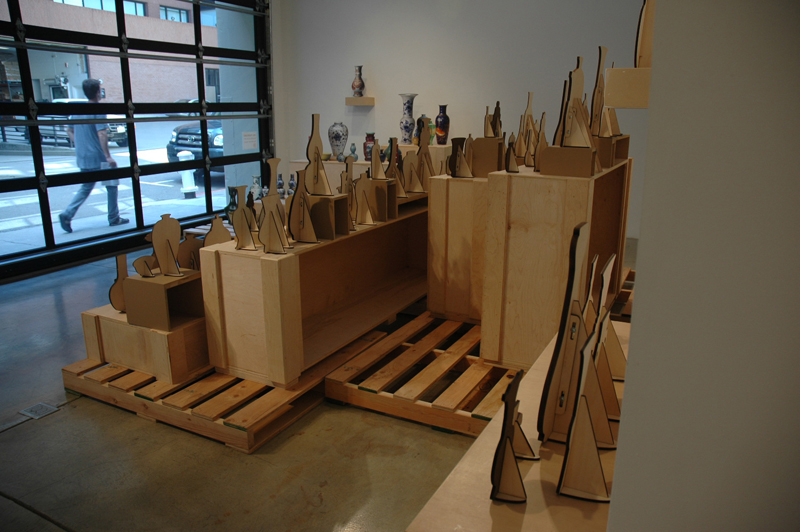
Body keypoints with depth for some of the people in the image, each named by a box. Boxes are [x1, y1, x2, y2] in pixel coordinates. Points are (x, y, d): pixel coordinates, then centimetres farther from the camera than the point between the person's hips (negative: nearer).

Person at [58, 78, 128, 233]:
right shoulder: (98, 110, -14)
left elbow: (70, 130, 17)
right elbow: (102, 134, -22)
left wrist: (79, 146, 20)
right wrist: (108, 156, -20)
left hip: (83, 157, 7)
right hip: (98, 158, -7)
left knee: (86, 188, 16)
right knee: (112, 185, 8)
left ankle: (67, 214, -1)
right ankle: (114, 218, 14)